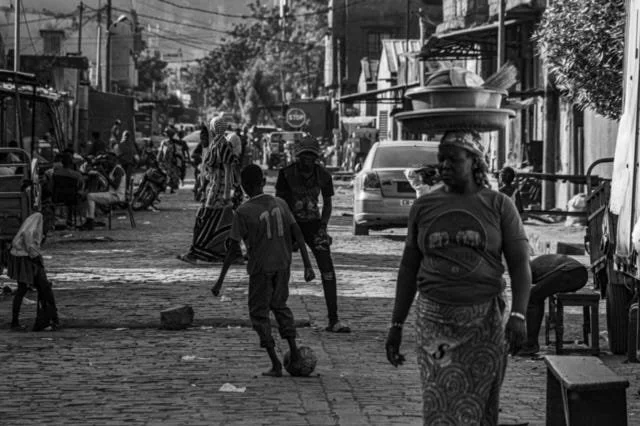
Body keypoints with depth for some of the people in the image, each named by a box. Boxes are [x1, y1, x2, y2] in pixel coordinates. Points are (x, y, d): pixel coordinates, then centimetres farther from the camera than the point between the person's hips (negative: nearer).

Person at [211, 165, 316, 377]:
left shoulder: (243, 212, -11)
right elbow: (298, 234, -1)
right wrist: (307, 265, 2)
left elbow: (233, 248, -13)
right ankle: (294, 351, 14)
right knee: (279, 305, 24)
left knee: (259, 314, 8)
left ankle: (276, 364, 2)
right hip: (283, 266, 5)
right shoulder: (280, 204, 2)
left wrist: (220, 280, -9)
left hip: (260, 269, -5)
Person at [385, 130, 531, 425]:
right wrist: (396, 325, 10)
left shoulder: (498, 205, 3)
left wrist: (518, 315, -14)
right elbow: (408, 268, 13)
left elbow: (520, 264, 0)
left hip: (484, 322, -1)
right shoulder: (424, 207, 9)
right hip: (434, 320, 1)